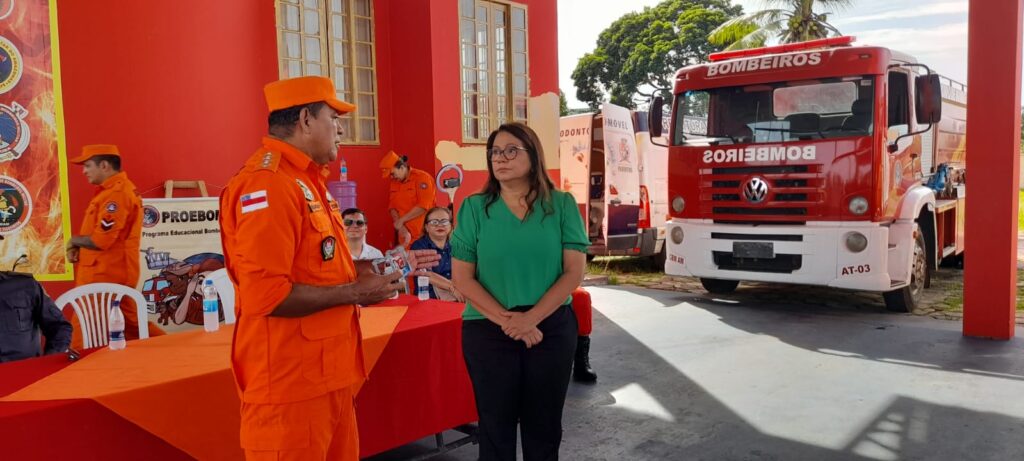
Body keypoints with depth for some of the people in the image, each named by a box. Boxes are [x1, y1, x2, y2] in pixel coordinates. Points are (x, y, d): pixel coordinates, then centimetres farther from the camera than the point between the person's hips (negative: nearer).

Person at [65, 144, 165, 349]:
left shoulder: (117, 194, -18)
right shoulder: (111, 190, 16)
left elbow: (101, 240, -23)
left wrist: (74, 241, -5)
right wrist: (76, 247, 6)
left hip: (106, 277, -10)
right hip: (110, 274, 10)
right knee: (130, 323, 14)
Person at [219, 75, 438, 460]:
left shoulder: (304, 180, 14)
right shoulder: (268, 184, -19)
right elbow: (264, 294, -27)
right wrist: (354, 292, -18)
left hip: (325, 373, 10)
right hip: (291, 381, -10)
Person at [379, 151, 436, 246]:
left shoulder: (423, 178, -6)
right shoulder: (394, 183, 13)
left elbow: (423, 207, -14)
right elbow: (392, 207, 9)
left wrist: (401, 220, -10)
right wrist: (401, 227, -7)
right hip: (405, 234, 5)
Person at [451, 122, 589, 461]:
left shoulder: (561, 205, -2)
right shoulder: (473, 208, -2)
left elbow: (573, 272, -5)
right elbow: (462, 278, -5)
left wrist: (531, 318, -16)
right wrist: (506, 320, -15)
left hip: (552, 329, 1)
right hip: (488, 332, 0)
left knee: (543, 426, 13)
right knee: (495, 424, 11)